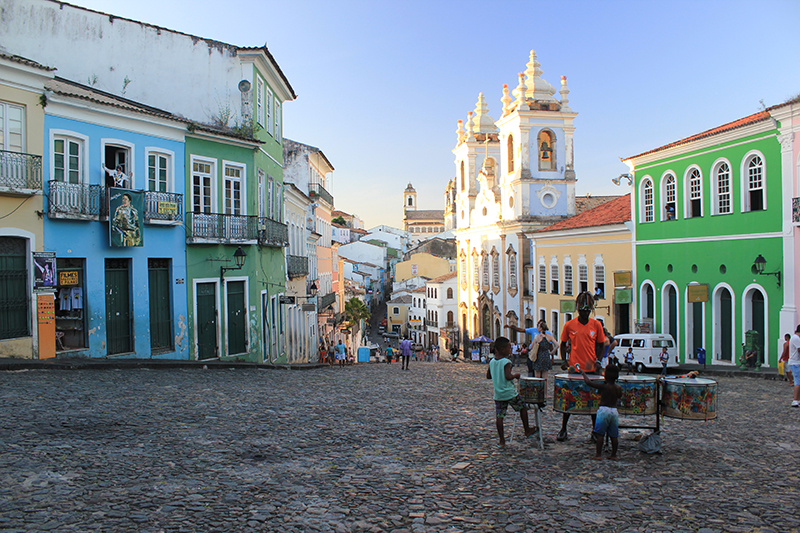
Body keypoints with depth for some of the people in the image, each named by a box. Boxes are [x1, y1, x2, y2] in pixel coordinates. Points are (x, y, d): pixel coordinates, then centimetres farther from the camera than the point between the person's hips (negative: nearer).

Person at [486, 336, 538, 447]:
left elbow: (488, 376, 11)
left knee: (499, 416, 6)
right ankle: (527, 430, 29)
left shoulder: (492, 362, 4)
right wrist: (516, 375, -10)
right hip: (510, 393, -6)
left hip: (498, 394, 6)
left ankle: (501, 441, 10)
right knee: (523, 408, 17)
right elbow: (508, 377, -28)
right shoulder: (506, 362, -17)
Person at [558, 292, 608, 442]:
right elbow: (563, 344, 9)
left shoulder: (596, 325, 1)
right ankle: (563, 429, 18)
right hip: (573, 368, -1)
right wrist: (564, 360, -3)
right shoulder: (569, 325, -2)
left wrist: (598, 360, -6)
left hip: (591, 369, 1)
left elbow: (601, 345, 10)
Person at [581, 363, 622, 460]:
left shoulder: (603, 386, -10)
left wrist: (584, 373, 8)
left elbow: (588, 382, -7)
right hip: (614, 411, 5)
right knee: (614, 435, 12)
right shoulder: (619, 388, 3)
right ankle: (614, 455, 17)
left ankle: (598, 454, 2)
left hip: (603, 410, -5)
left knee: (600, 434, 2)